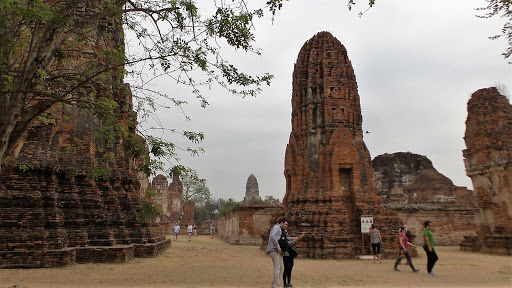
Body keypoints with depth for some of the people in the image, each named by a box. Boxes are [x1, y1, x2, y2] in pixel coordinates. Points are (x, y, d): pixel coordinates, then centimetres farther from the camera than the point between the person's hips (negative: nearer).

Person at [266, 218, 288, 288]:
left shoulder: (280, 230, 26)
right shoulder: (277, 226, -3)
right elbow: (272, 236, -20)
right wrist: (278, 247, -20)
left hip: (276, 250, 10)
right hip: (273, 249, -10)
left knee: (279, 268, 11)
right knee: (277, 268, -10)